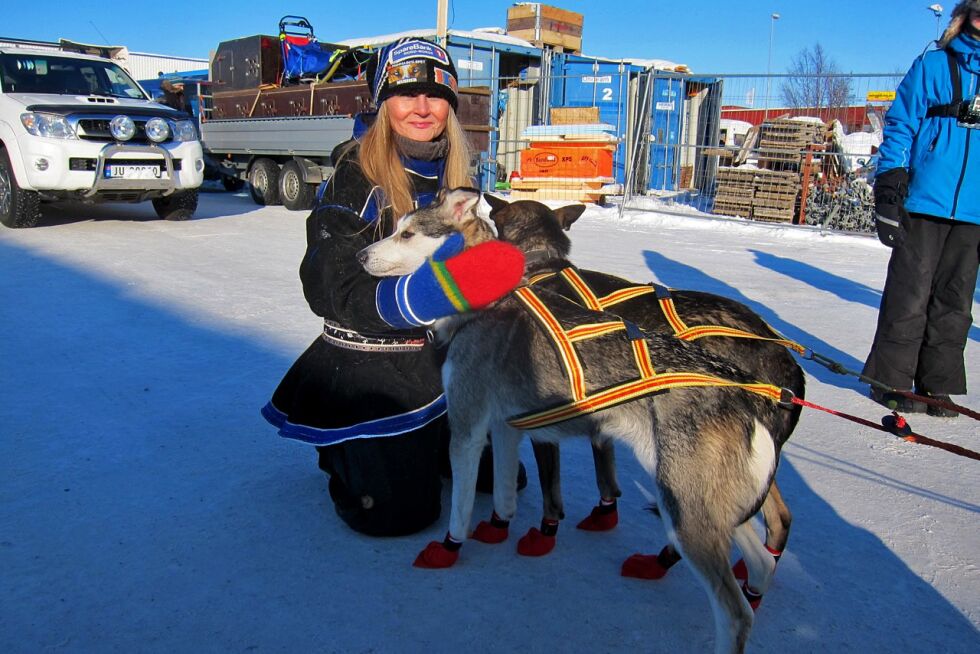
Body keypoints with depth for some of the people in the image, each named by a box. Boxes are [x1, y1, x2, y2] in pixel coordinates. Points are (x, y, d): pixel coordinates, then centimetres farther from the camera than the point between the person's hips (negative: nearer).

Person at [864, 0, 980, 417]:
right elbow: (900, 127, 1)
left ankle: (938, 385, 16)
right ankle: (892, 381, 10)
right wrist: (889, 188, -9)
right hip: (925, 201, -4)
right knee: (910, 296, -2)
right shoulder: (933, 66, 4)